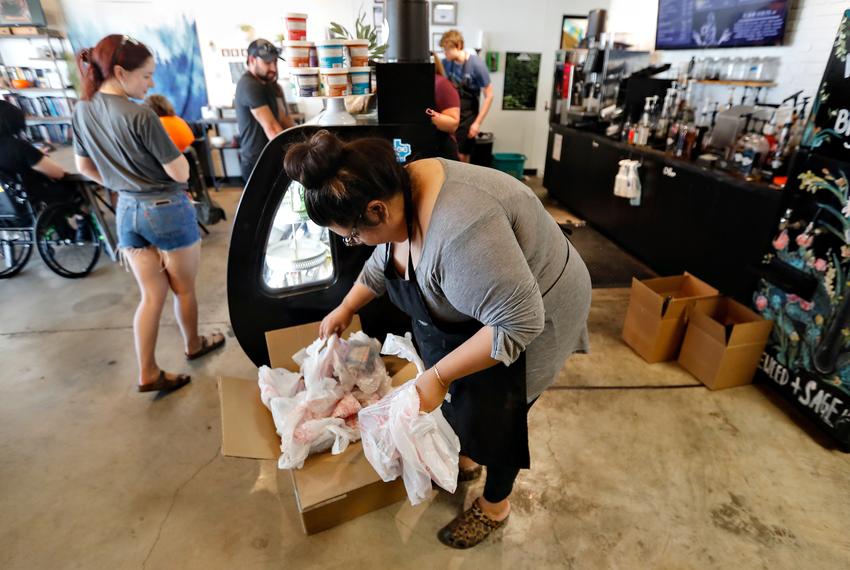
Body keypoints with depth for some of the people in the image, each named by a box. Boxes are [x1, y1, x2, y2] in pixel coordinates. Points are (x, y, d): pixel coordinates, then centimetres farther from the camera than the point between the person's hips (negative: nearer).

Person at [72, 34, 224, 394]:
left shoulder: (81, 111, 3)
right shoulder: (140, 116, -20)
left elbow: (84, 167, 13)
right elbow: (181, 173, -18)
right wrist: (171, 143, 0)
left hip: (127, 212, 7)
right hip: (167, 212, -6)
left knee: (151, 296, 13)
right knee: (184, 289, 15)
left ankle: (147, 374, 15)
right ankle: (193, 345, 37)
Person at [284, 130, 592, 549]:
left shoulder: (461, 230, -39)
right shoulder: (398, 192, -10)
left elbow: (517, 323, -34)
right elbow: (383, 261, 8)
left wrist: (438, 376, -27)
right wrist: (346, 308, 15)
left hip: (529, 320, -7)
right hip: (469, 309, 8)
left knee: (495, 415, 7)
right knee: (461, 394, 19)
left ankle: (495, 507, 35)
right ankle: (467, 460, 47)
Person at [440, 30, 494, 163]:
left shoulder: (476, 64, -14)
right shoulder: (446, 63, -2)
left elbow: (489, 95, -11)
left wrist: (478, 122, -15)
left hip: (467, 117, -4)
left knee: (461, 157, 1)